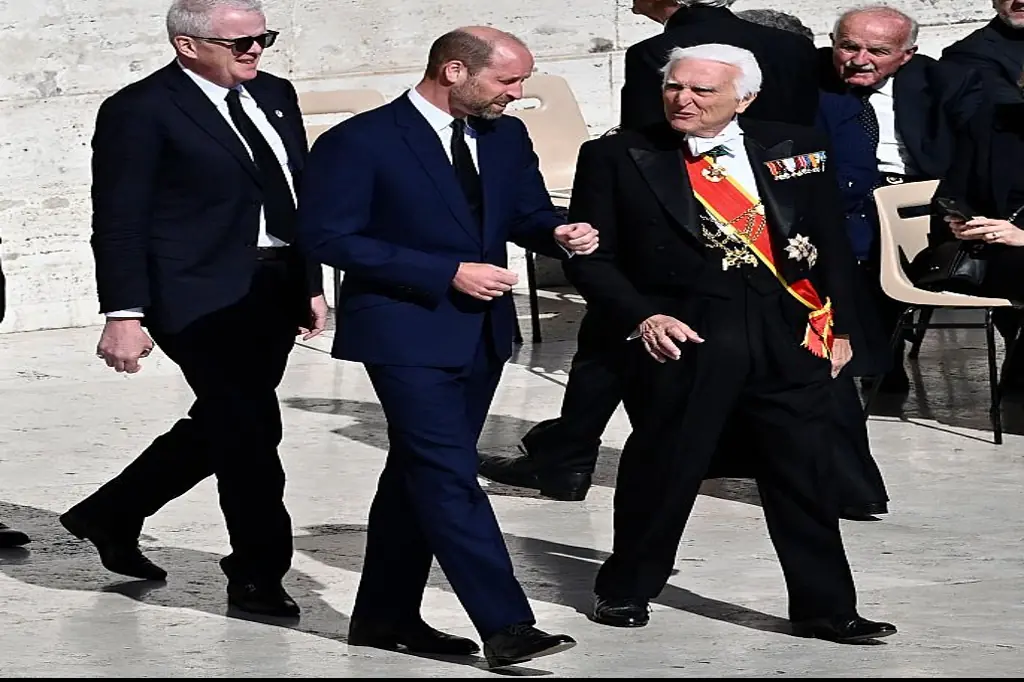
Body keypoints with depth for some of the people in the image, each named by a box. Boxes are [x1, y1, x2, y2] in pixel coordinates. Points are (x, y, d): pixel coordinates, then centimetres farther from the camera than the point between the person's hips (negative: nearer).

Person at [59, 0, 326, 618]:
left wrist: (312, 284, 17)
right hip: (203, 296, -8)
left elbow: (303, 195, 19)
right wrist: (125, 314, -17)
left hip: (274, 291, 8)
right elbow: (118, 222, -11)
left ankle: (109, 516, 33)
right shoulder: (139, 111, -10)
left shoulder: (275, 95, 12)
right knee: (249, 431, -5)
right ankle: (258, 574, 8)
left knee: (224, 427, 15)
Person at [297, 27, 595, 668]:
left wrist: (559, 232, -10)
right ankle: (506, 626, -16)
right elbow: (332, 237, -16)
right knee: (449, 477, -12)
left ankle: (387, 614, 23)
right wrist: (448, 273, -20)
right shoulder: (360, 142, -12)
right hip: (407, 332, -7)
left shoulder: (505, 136, 8)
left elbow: (527, 214, 17)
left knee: (419, 474, 14)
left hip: (481, 332, 7)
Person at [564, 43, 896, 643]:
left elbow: (832, 243, 12)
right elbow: (591, 256, 0)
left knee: (806, 476, 5)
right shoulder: (617, 158, 0)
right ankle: (625, 591, 25)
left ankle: (826, 608, 16)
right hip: (682, 335, -2)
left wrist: (840, 325, 8)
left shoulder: (798, 149, 7)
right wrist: (641, 316, -12)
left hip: (790, 337, 2)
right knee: (662, 469, 5)